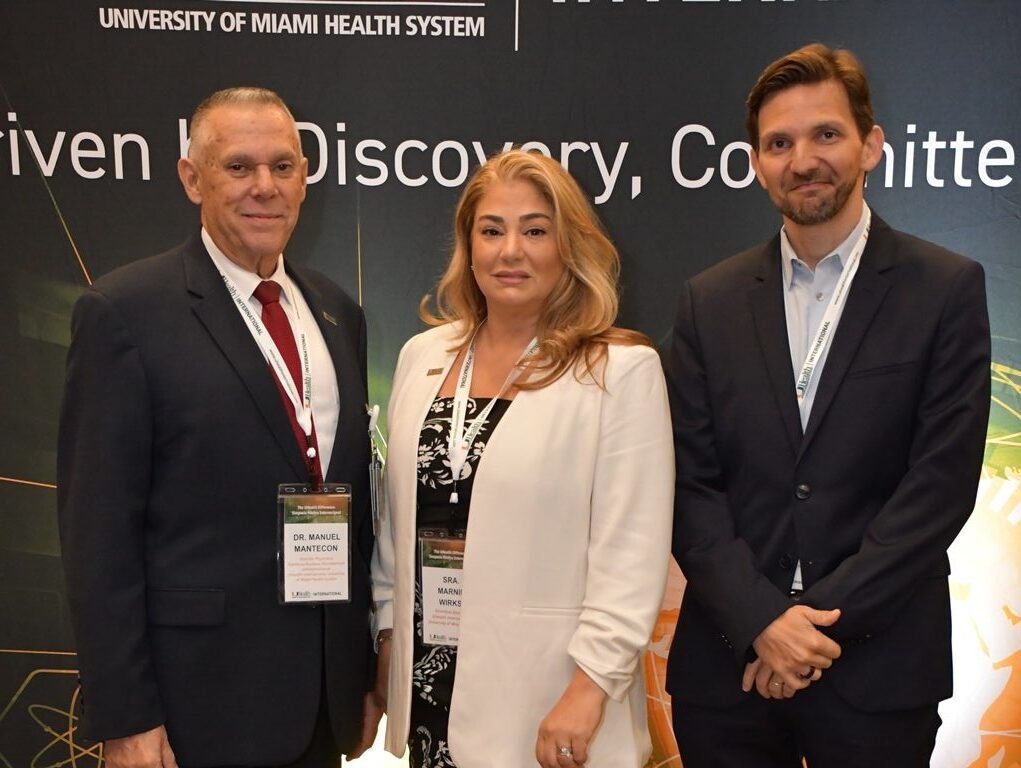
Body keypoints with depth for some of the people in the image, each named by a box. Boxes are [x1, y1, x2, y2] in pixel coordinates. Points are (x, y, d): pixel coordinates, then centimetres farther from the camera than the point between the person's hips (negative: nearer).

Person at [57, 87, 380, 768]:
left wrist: (367, 673, 11)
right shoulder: (125, 312, -10)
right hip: (202, 696, -5)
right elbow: (99, 530, -11)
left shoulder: (337, 311, 7)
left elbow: (355, 496, 10)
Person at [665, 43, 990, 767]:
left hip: (877, 669, -2)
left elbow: (941, 484, -8)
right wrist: (763, 620, -11)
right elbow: (689, 483, -1)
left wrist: (825, 620, -12)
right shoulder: (710, 300, 4)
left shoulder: (947, 289, -3)